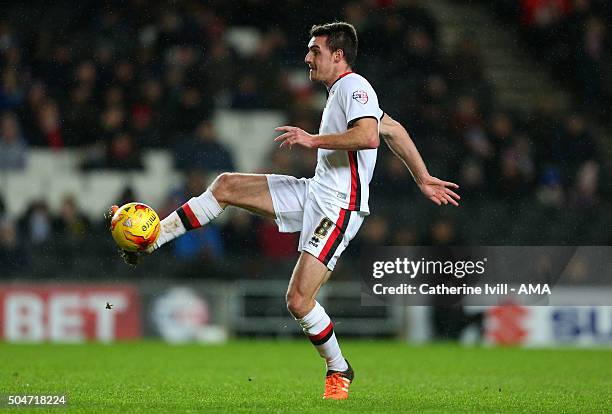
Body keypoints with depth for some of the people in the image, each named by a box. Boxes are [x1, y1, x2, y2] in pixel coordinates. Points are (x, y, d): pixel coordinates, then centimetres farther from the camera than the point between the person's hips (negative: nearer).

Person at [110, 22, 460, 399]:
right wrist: (424, 180, 32)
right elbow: (393, 130, 28)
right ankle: (149, 241, 4)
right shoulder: (343, 92, 19)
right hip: (313, 191, 10)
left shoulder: (354, 86, -11)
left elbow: (369, 137, -29)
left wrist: (313, 139, -24)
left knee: (298, 301, -14)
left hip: (339, 207, -10)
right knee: (226, 185, 0)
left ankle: (339, 370, 8)